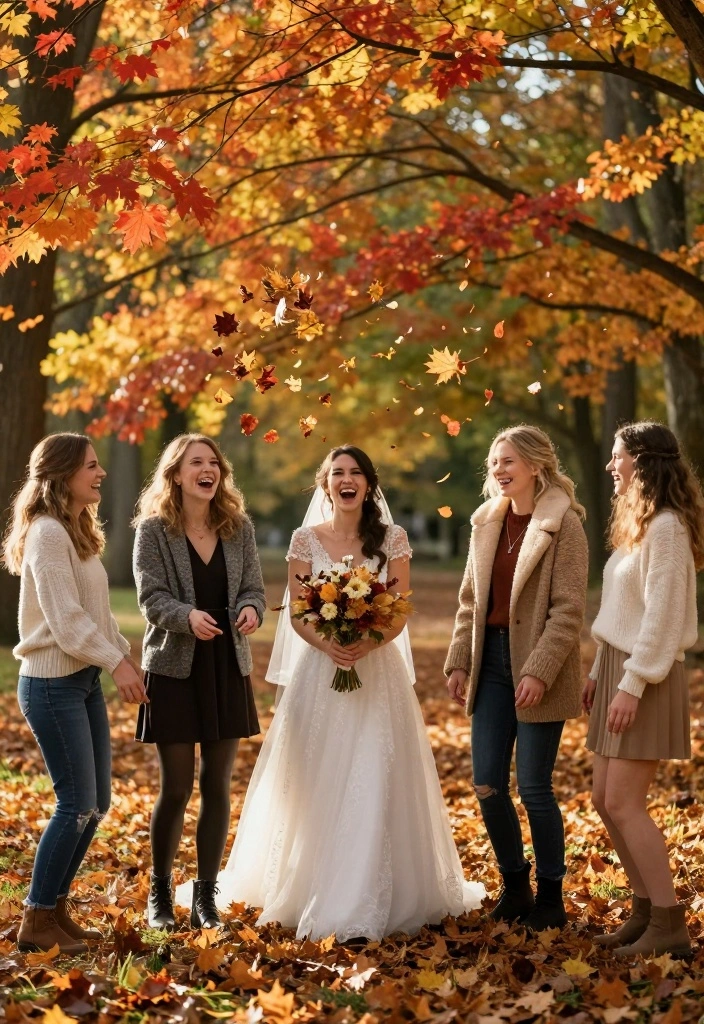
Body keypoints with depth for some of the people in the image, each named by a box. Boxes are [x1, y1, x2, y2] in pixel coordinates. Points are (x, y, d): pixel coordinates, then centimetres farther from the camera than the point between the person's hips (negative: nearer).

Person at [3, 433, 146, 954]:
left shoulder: (78, 531, 15)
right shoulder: (48, 533, -15)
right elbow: (65, 619, -20)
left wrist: (126, 655, 9)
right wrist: (115, 662, -19)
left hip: (86, 680, 10)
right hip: (53, 683, -10)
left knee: (96, 802, 11)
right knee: (77, 803, -7)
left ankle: (57, 907, 21)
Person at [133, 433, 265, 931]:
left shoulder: (239, 527, 5)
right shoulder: (154, 529, -4)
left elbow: (254, 588, 4)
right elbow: (152, 597, -11)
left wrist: (251, 609, -19)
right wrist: (188, 615, -30)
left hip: (229, 668, 3)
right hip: (174, 669, -3)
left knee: (218, 785, 6)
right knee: (176, 788, 0)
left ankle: (206, 895, 19)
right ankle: (160, 894, 19)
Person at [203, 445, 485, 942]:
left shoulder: (392, 538, 3)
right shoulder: (306, 540, 5)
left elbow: (401, 611, 0)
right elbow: (297, 614, 2)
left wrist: (368, 643, -18)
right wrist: (327, 644, -17)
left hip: (377, 671, -1)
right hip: (320, 669, 1)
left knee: (375, 783, -5)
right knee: (318, 785, 1)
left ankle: (373, 898, -1)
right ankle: (312, 892, 12)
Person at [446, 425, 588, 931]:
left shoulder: (563, 523, -9)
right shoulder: (487, 522, 10)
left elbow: (569, 609, -13)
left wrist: (538, 671, -19)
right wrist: (459, 661, 6)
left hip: (537, 668, -6)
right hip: (491, 662, 6)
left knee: (533, 787, -1)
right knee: (487, 785, 6)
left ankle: (551, 898, 15)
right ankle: (514, 885, 25)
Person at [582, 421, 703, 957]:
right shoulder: (638, 523, 14)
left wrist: (634, 684, -21)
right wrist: (600, 671, 15)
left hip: (646, 676, -10)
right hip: (620, 669, 10)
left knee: (624, 803, -9)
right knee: (606, 800, 10)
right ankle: (645, 910, 18)